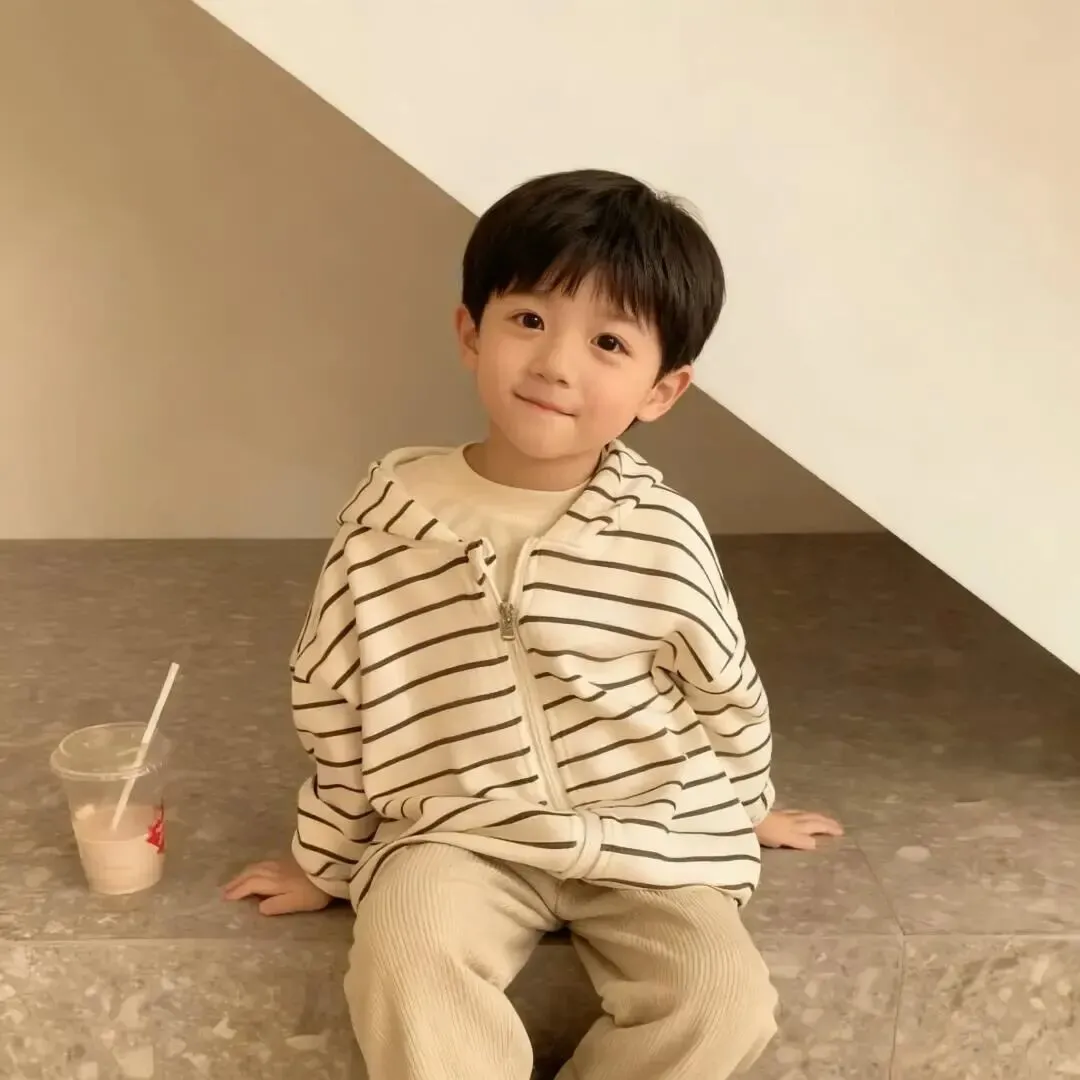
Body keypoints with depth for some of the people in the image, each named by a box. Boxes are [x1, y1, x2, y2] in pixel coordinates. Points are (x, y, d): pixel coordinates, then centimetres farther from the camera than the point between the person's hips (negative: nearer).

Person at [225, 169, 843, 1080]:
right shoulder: (391, 516, -10)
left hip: (642, 838, 1)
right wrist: (329, 860, 14)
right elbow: (336, 703, 4)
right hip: (459, 836, 0)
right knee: (406, 949, -29)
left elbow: (726, 688, 8)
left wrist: (744, 810, 23)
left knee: (722, 1002, -19)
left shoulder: (663, 535, -11)